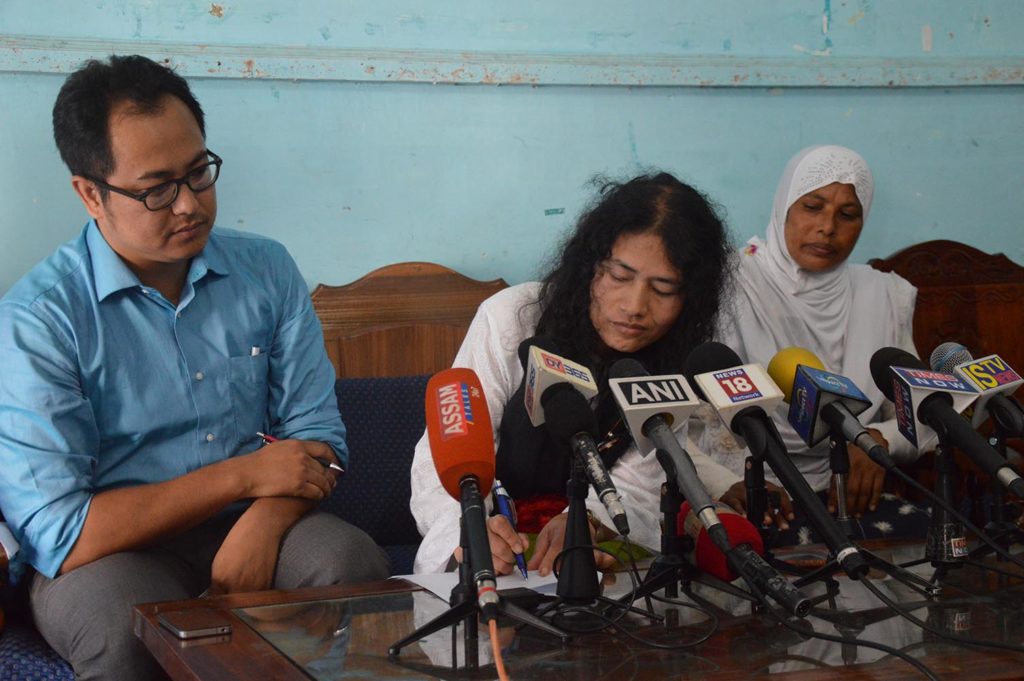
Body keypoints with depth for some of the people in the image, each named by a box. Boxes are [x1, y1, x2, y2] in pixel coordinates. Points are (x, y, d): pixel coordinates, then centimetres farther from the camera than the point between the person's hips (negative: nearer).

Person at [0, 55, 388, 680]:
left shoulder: (267, 271, 4)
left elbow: (315, 431, 2)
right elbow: (57, 534, -17)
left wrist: (260, 525, -20)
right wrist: (245, 475, -15)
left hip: (250, 528, 3)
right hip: (106, 556, -3)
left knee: (353, 562, -27)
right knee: (126, 624, -35)